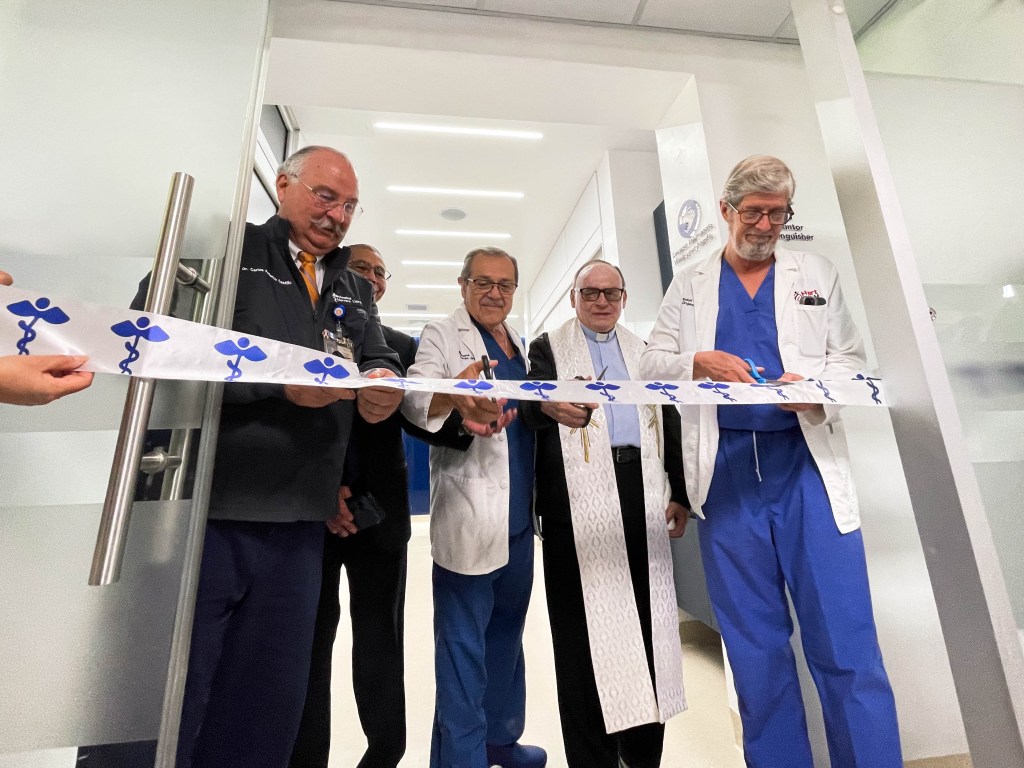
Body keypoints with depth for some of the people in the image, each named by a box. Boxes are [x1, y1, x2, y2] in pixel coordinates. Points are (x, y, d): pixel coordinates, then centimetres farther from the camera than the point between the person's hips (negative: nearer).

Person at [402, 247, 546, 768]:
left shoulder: (520, 345, 17)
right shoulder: (441, 336, -2)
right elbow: (413, 397, -18)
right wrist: (454, 397, -39)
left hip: (519, 511, 7)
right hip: (468, 512, -6)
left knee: (506, 633, 19)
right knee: (463, 641, 1)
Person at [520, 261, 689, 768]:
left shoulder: (643, 351, 19)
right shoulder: (548, 348, 6)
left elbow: (669, 421, 18)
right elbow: (529, 404, -10)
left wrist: (680, 492, 10)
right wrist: (548, 406, -34)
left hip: (643, 493, 5)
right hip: (579, 500, -4)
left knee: (646, 620, 10)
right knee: (585, 626, 4)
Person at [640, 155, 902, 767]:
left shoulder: (817, 275, 13)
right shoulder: (689, 285, 11)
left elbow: (852, 358, 8)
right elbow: (652, 364, 6)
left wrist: (815, 387, -14)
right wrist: (701, 360, -14)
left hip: (808, 466, 1)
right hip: (727, 471, 0)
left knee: (844, 637, 2)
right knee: (755, 644, 12)